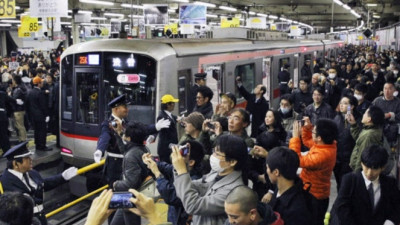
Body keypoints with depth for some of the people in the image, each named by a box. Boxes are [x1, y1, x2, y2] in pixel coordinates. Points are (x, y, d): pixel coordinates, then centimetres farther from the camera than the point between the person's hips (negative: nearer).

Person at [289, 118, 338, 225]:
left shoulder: (322, 155, -36)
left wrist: (295, 137, -26)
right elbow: (307, 141, 12)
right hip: (314, 193, 9)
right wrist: (307, 127, -5)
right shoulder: (328, 143, -7)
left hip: (315, 197, -9)